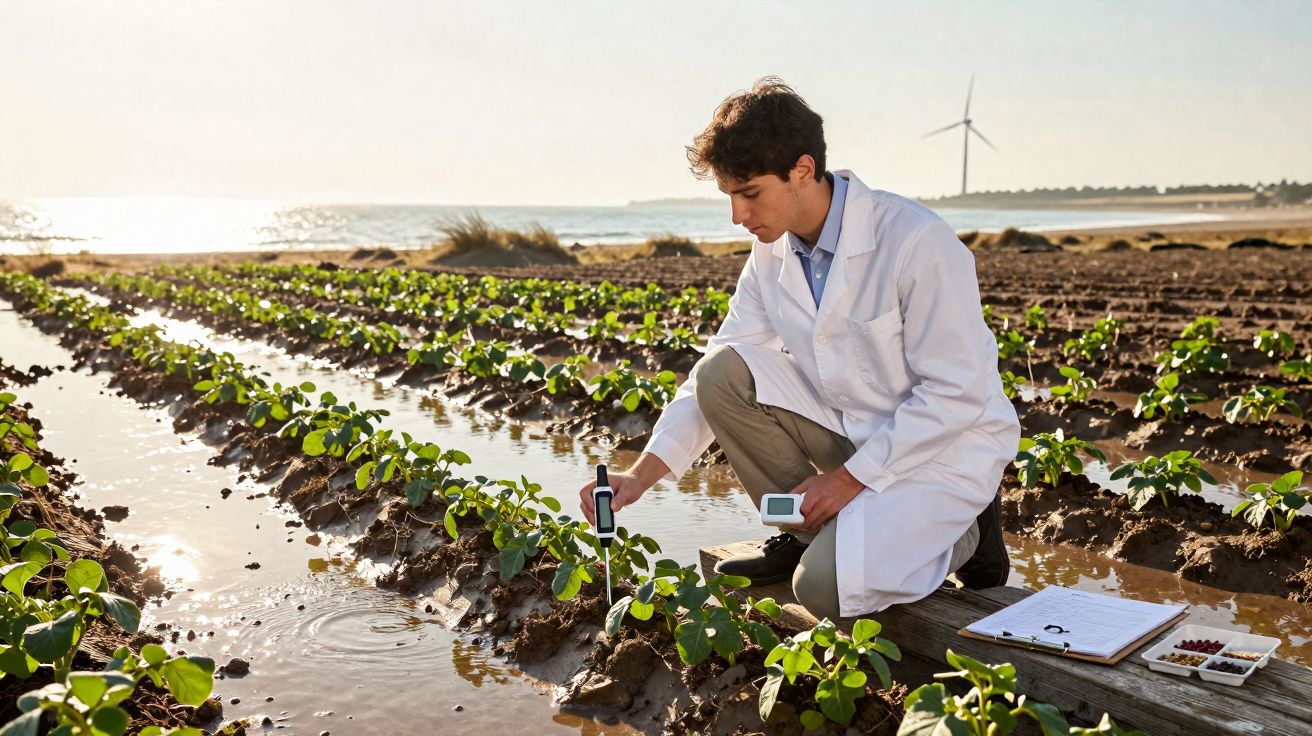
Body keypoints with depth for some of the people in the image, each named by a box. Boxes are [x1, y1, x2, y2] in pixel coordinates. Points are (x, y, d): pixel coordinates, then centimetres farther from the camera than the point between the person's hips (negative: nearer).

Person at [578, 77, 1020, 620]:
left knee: (825, 585, -25)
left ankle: (961, 534, 4)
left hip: (948, 444, -6)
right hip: (851, 429, 6)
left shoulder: (917, 243, -24)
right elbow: (712, 376, -1)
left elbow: (957, 395, -21)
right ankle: (807, 532, 3)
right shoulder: (773, 252, -3)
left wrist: (852, 476, -20)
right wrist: (641, 475, -11)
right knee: (722, 373, -15)